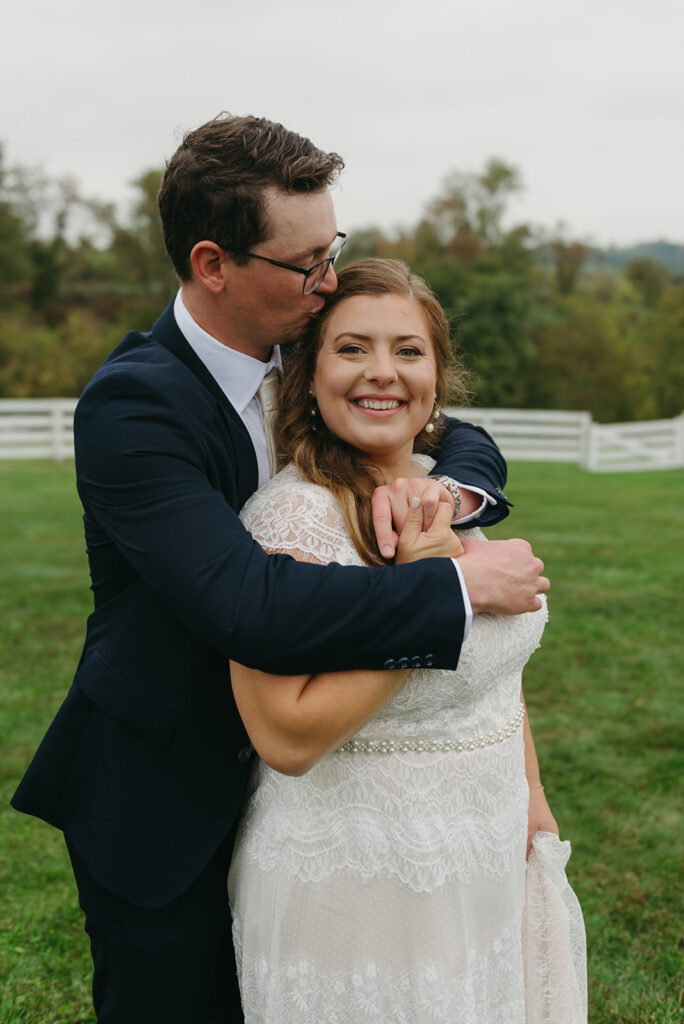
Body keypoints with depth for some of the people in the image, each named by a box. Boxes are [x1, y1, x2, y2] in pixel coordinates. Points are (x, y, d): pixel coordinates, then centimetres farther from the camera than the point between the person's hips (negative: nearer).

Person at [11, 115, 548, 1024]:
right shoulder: (131, 405, -26)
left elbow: (470, 442, 4)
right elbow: (248, 607, -37)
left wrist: (444, 484, -21)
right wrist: (462, 583, -31)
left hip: (276, 773, 6)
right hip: (161, 804, -6)